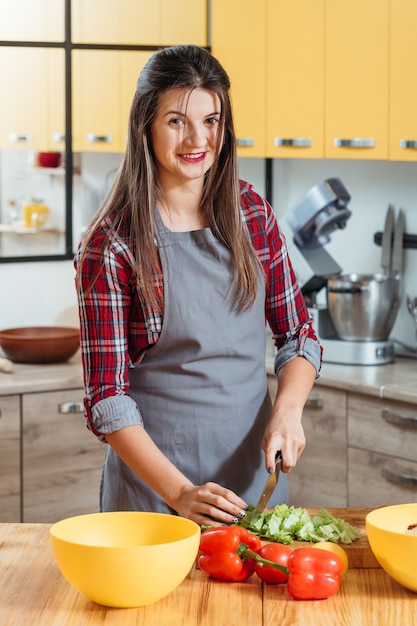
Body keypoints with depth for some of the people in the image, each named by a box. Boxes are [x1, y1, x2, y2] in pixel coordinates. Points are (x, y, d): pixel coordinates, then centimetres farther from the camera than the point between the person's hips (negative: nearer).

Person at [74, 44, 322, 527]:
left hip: (254, 467, 4)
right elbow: (106, 396, -14)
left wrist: (287, 409, -12)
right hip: (151, 476, -4)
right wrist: (180, 492, -24)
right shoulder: (111, 243, -12)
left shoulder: (252, 214, 0)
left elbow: (298, 335, 8)